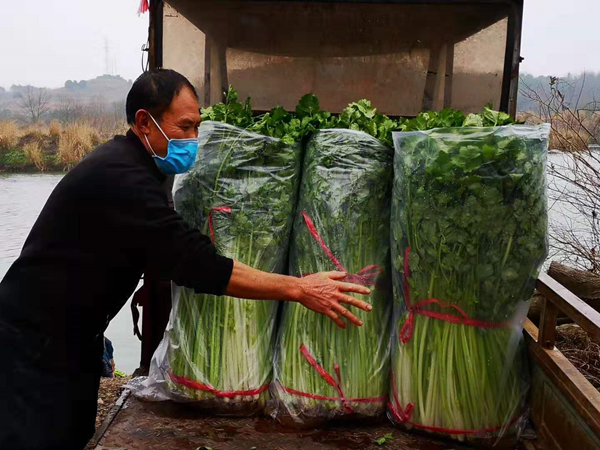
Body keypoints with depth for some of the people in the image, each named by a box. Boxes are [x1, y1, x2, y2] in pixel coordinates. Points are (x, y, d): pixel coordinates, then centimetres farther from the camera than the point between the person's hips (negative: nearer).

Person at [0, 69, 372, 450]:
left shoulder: (127, 165, 7)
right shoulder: (119, 176, -26)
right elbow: (196, 265, -31)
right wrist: (299, 289, -28)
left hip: (71, 341, 9)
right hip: (33, 348, -9)